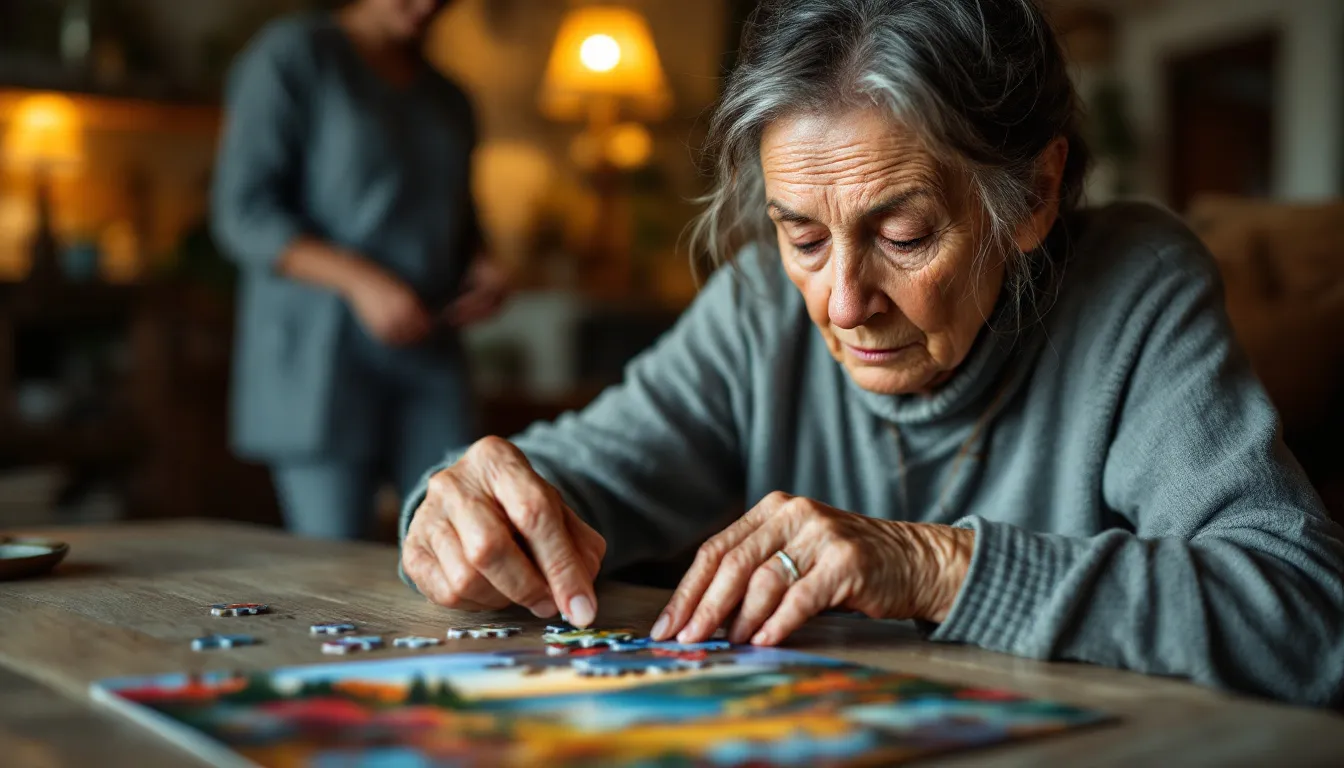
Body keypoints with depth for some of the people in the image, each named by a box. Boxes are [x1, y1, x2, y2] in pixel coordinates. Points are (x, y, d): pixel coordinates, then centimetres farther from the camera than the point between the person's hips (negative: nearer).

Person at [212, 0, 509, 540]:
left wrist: (483, 265, 5)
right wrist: (358, 279, -20)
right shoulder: (292, 55, -1)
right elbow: (241, 213, -8)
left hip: (428, 358, 5)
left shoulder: (449, 102, 18)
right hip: (319, 358, -5)